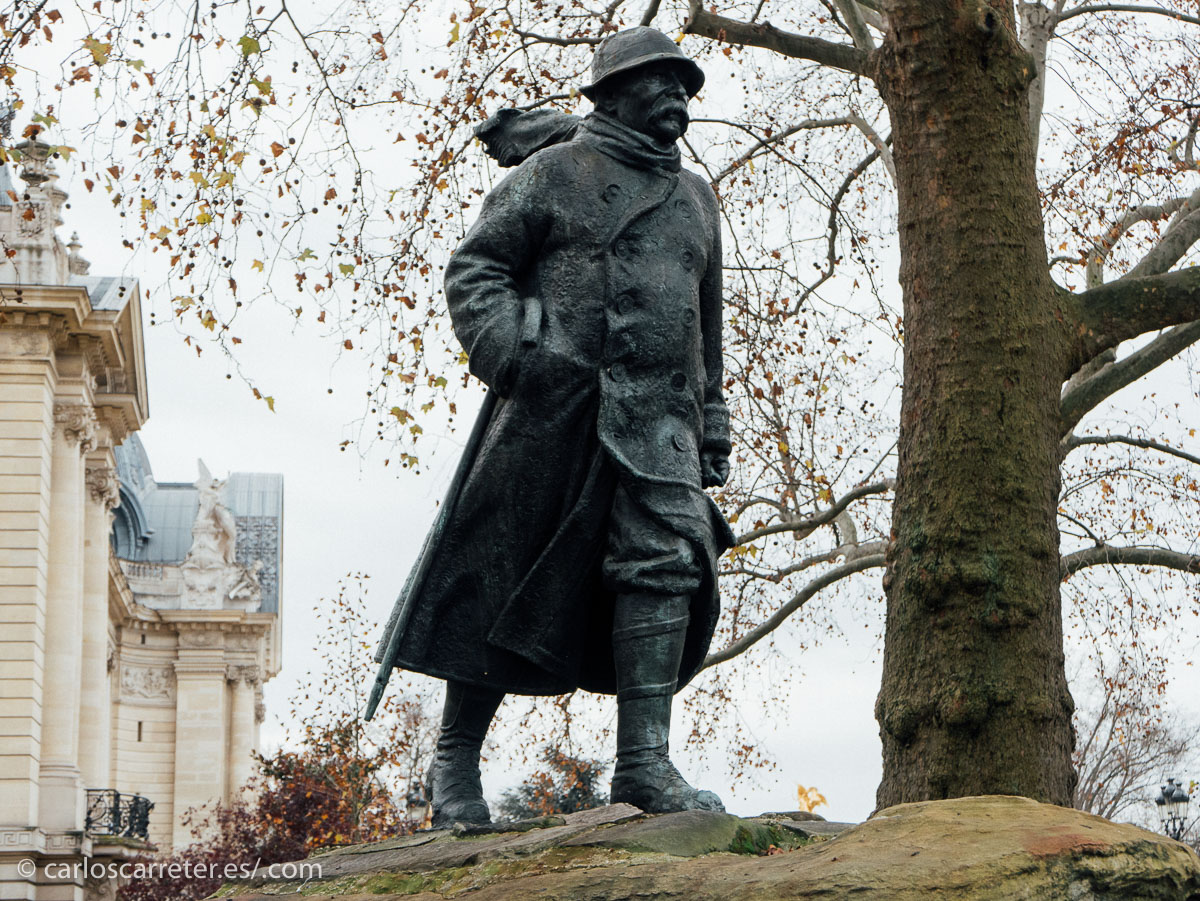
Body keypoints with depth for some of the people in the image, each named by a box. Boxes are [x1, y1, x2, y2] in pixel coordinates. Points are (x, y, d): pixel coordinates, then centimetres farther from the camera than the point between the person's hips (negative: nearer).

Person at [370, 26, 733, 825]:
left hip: (657, 418, 5)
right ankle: (456, 760, 11)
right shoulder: (555, 172, 5)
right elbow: (475, 268, 1)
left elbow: (706, 323, 28)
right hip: (555, 407, -5)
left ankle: (645, 762, -14)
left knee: (667, 564, -13)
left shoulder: (695, 198, 22)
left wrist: (712, 422, 23)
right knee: (503, 582, 0)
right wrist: (506, 348, -16)